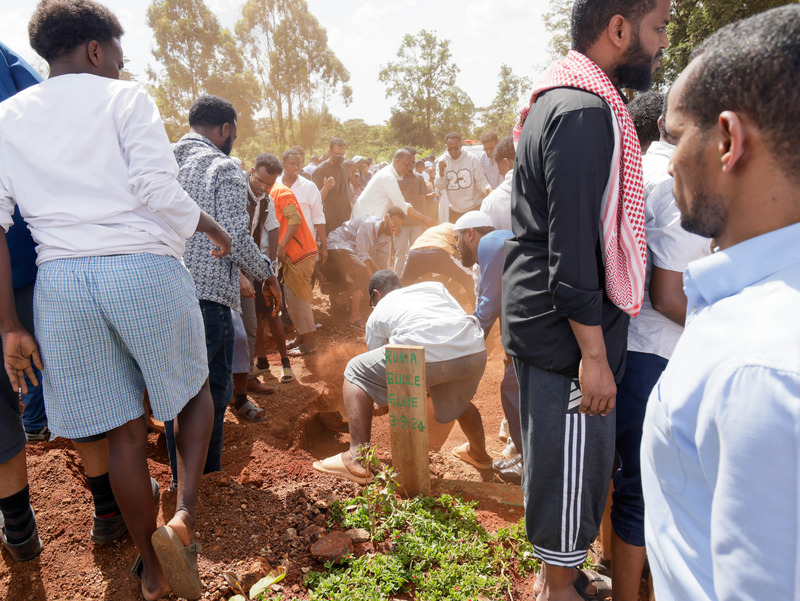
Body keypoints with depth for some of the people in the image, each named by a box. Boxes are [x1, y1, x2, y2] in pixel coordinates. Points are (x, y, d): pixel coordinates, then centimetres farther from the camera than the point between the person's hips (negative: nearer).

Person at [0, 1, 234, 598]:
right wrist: (215, 229, 8)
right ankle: (184, 516, -4)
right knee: (195, 391, 19)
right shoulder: (125, 98, 3)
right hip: (144, 268, -3)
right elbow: (160, 190, -11)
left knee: (124, 430, 12)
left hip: (59, 281, 4)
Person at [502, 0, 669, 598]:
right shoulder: (586, 112, -19)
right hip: (566, 332, -10)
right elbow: (573, 254, -23)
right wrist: (593, 354, -18)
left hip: (542, 322, 10)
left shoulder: (557, 101, 14)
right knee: (573, 464, 6)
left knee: (565, 460, 22)